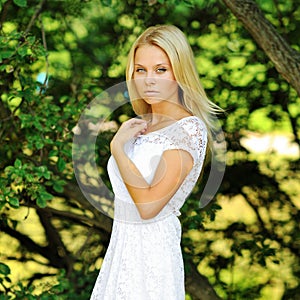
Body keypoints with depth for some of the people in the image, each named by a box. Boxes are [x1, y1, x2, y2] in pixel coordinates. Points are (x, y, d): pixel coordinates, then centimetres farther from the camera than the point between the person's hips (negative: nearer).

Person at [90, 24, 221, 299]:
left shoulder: (189, 129, -16)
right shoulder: (141, 125, 9)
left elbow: (149, 206, -24)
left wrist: (117, 146, -18)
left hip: (151, 252, -8)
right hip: (123, 244, 8)